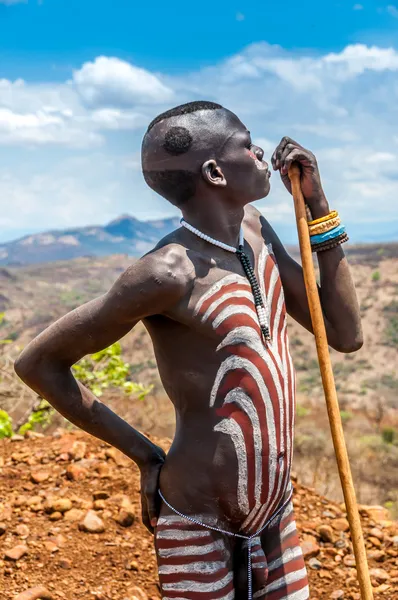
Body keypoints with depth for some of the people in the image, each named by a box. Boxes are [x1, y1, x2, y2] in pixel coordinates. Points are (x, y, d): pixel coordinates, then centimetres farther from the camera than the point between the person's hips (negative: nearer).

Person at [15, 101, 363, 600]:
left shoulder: (254, 230, 3)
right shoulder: (171, 271, -21)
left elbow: (345, 334, 4)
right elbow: (38, 363, -15)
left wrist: (316, 202, 0)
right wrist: (145, 455, -10)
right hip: (198, 522, -7)